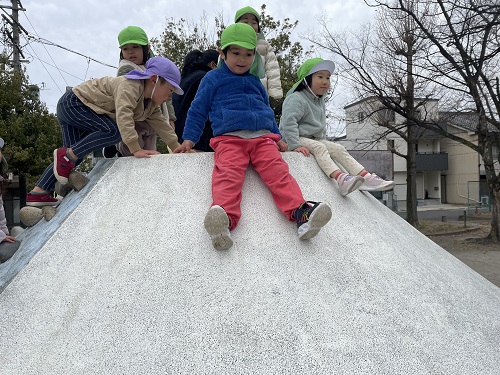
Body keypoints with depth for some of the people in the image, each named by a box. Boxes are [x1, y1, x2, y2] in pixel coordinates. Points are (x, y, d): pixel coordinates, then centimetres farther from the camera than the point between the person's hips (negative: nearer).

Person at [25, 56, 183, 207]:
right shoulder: (130, 86, -29)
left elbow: (162, 125, 4)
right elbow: (123, 115, -42)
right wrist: (136, 149, -48)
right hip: (72, 103, -10)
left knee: (75, 157, 3)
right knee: (113, 131, -27)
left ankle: (38, 193, 4)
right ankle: (67, 155, -17)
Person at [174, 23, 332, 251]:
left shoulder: (255, 83, 32)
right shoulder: (213, 78, 19)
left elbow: (267, 111, 40)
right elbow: (198, 110, 18)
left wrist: (278, 137, 30)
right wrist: (189, 139, 8)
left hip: (262, 137, 4)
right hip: (229, 138, -4)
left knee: (278, 171, -23)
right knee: (227, 173, -33)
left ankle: (301, 213, -42)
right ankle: (225, 219, -57)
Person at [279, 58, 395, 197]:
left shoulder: (319, 101, 18)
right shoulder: (296, 99, -14)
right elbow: (288, 122, -27)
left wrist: (324, 140, 17)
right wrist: (295, 145, -34)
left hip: (315, 139, 9)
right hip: (298, 138, -9)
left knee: (338, 149, -8)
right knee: (319, 147, -33)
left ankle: (366, 177, -19)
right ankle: (340, 177, -54)